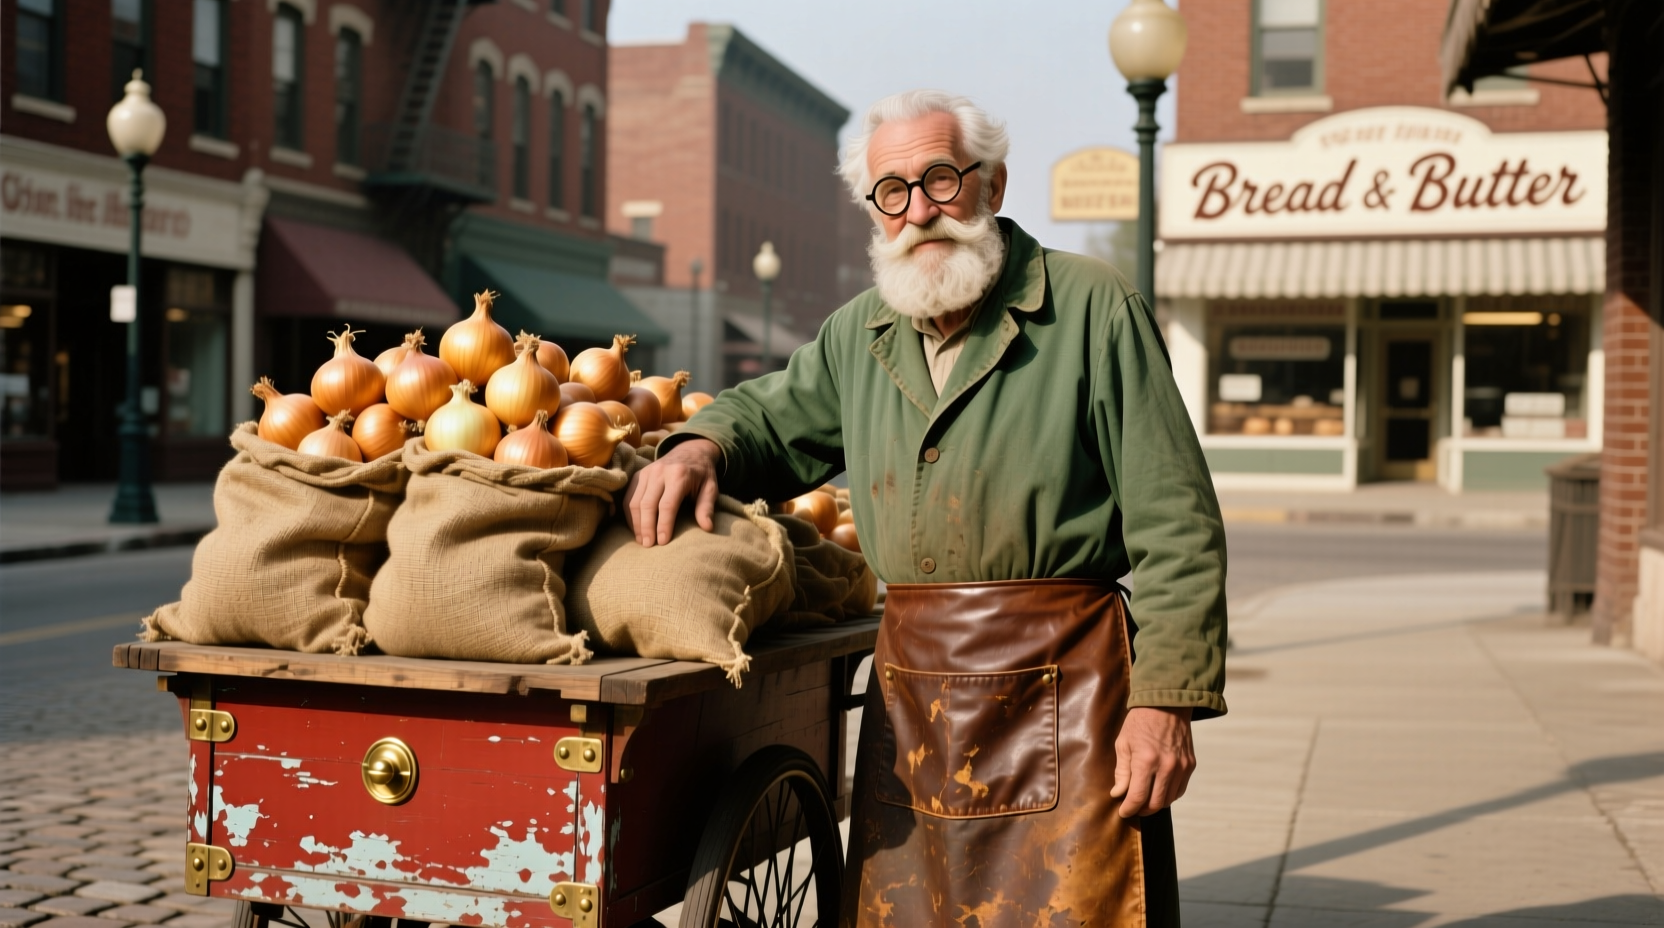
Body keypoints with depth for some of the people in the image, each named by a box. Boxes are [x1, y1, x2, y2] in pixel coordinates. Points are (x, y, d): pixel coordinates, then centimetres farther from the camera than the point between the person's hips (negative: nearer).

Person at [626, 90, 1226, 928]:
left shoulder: (1092, 308, -4)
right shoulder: (858, 334, 13)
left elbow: (1174, 529, -7)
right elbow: (769, 417, 29)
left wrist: (1165, 701, -12)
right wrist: (700, 446, 4)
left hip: (1061, 689, -5)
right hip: (907, 695, 5)